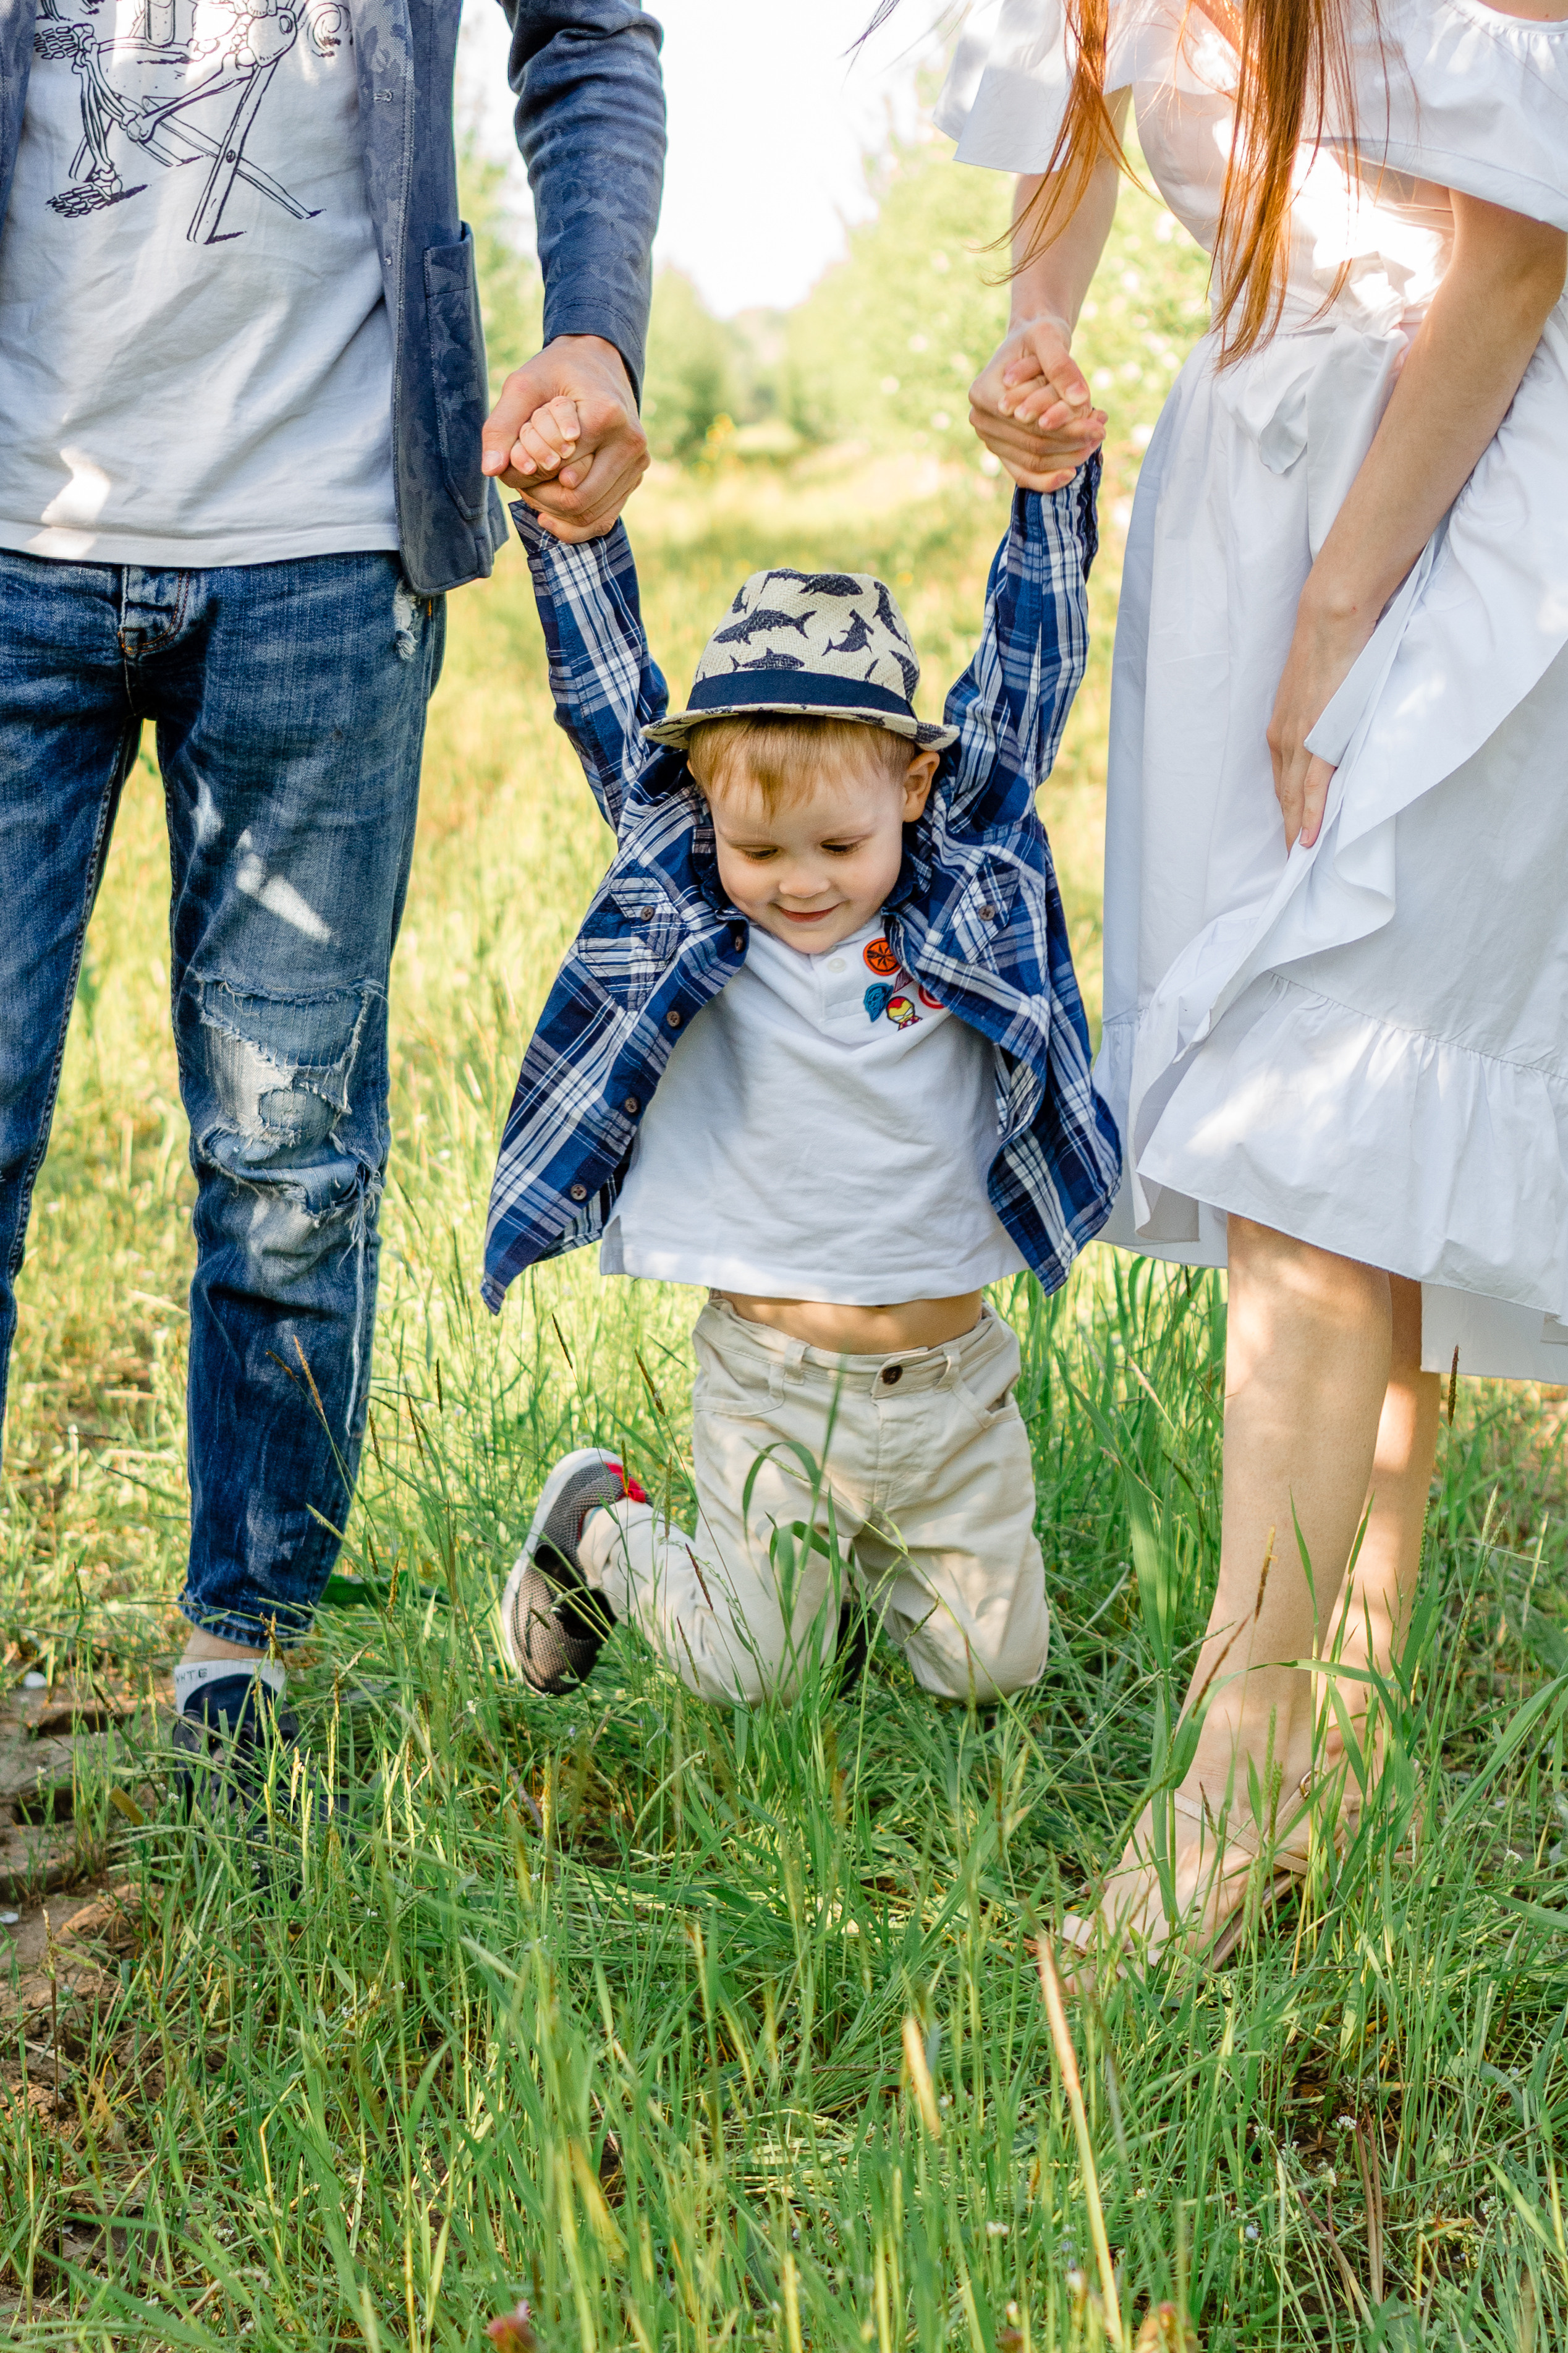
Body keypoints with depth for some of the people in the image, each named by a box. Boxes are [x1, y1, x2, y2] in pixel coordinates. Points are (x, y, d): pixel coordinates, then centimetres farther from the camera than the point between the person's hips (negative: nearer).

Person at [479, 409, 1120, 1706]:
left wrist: (1053, 489, -6)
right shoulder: (681, 904, -5)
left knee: (991, 1664, 9)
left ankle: (863, 1557, 37)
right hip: (772, 1380, -2)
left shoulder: (967, 887, -3)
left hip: (954, 1380, 2)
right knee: (749, 1670, 4)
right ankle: (600, 1528, 31)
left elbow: (1025, 676, 0)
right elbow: (610, 699, -2)